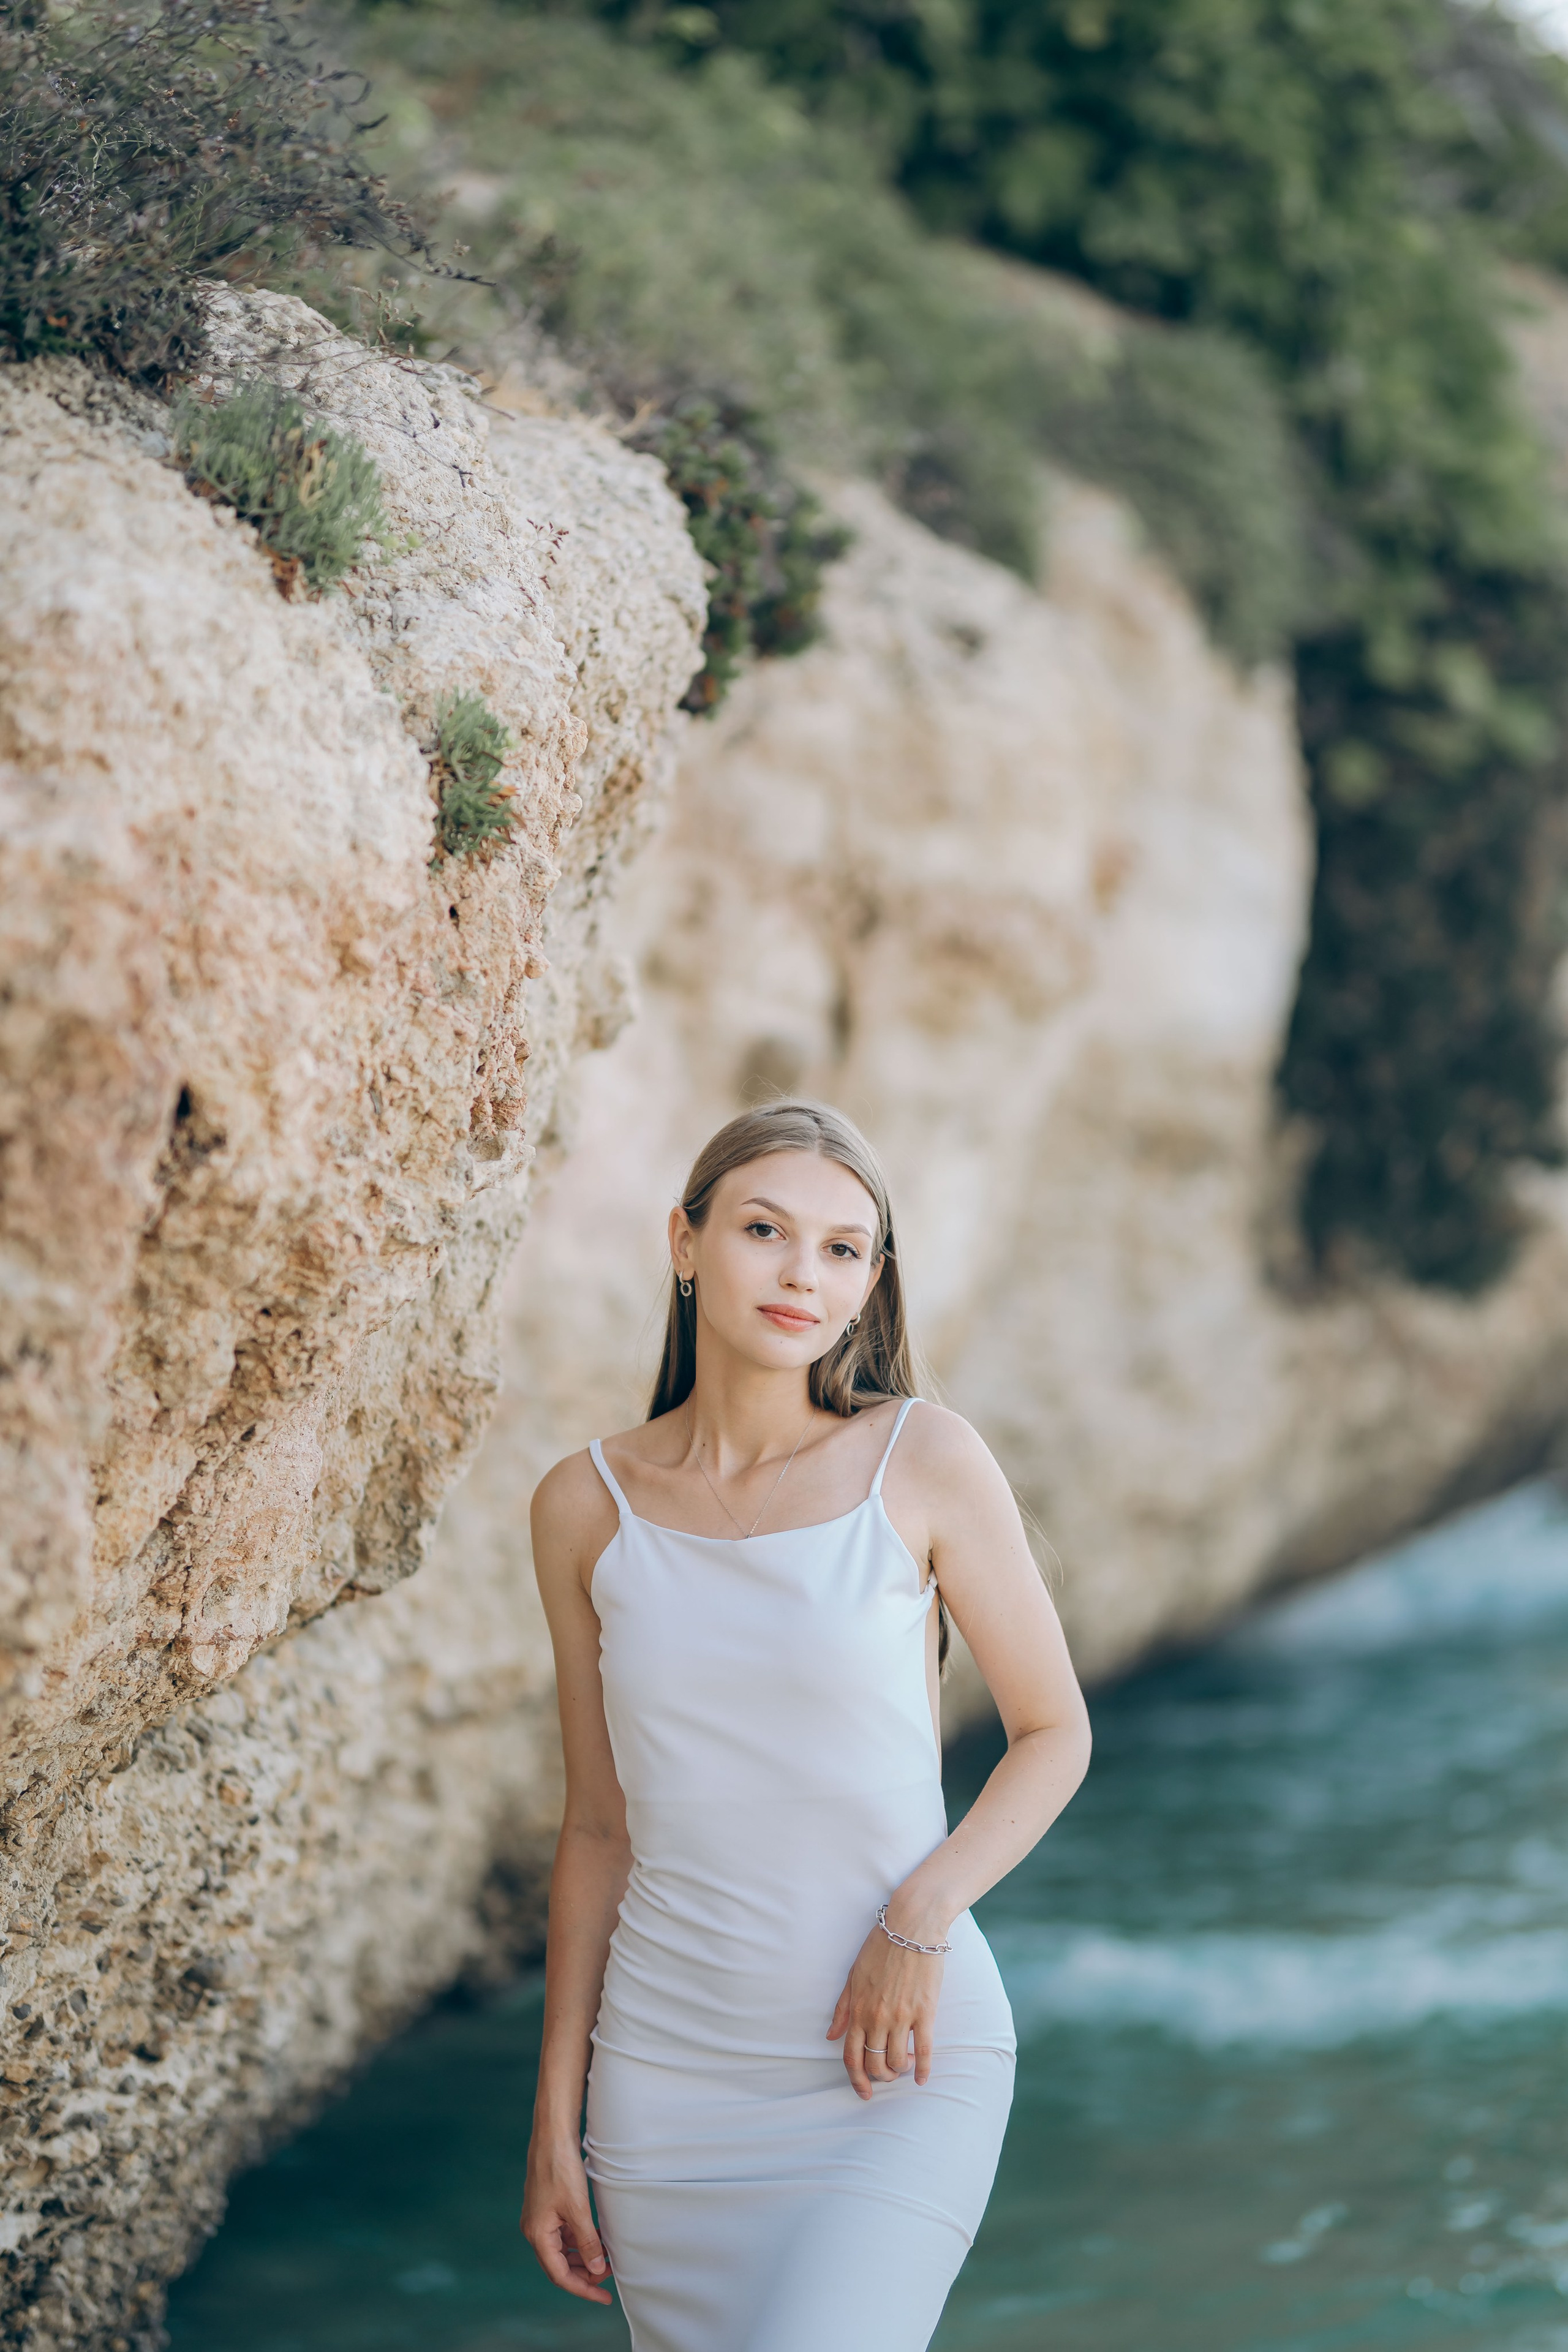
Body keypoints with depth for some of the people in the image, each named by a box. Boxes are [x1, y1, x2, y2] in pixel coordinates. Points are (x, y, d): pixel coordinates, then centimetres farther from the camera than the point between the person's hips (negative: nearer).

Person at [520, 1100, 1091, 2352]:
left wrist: (920, 1919, -14)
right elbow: (599, 1826, 9)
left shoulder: (925, 1461, -5)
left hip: (896, 2069, -3)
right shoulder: (588, 1506, 2)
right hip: (669, 2076, 3)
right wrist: (556, 2119, 8)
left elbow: (1054, 1731, 3)